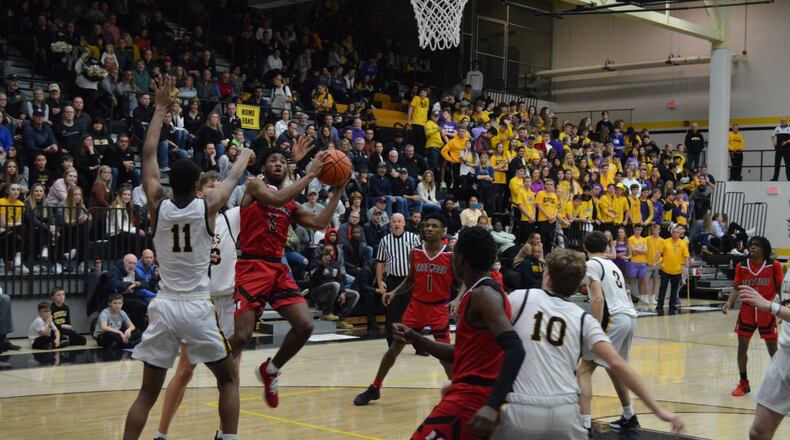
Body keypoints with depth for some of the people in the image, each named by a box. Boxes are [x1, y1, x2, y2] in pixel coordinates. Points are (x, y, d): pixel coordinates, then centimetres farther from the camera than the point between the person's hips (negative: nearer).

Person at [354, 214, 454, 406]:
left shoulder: (451, 255, -12)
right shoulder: (415, 252, -3)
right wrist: (394, 292, -4)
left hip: (439, 308, -3)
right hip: (416, 305, 3)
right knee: (394, 347, 4)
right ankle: (374, 388, 16)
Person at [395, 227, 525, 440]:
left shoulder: (483, 295, -14)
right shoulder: (485, 292, 17)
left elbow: (515, 350, -26)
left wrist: (492, 405, -35)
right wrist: (416, 339, 18)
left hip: (472, 396, -10)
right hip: (478, 391, 10)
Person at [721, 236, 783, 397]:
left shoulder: (774, 265, -7)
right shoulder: (742, 266, 0)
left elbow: (780, 288, -3)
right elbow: (737, 288, 3)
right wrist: (729, 303, -14)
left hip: (767, 312, -3)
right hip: (747, 311, 3)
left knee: (773, 349, 4)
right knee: (742, 347, 5)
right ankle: (743, 383, 20)